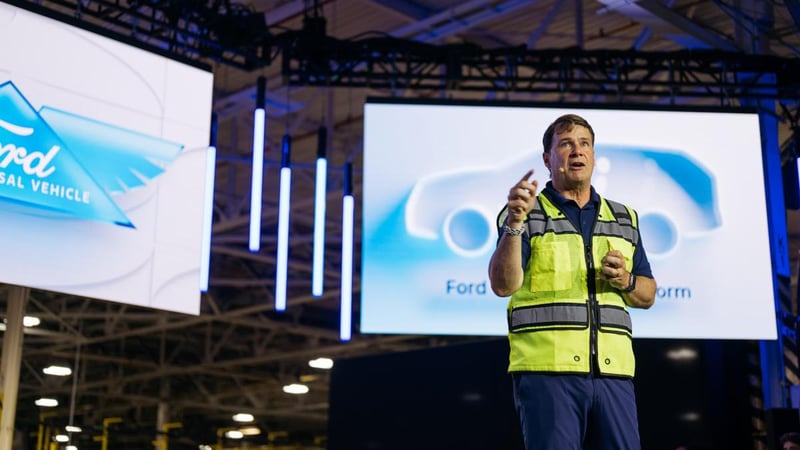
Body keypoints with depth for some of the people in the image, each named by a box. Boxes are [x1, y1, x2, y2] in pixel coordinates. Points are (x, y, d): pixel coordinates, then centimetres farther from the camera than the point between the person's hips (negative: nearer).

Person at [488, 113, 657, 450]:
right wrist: (514, 223, -24)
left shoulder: (624, 219, 18)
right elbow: (503, 285, -10)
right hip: (547, 370, -4)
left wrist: (626, 281, -1)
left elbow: (648, 295, 21)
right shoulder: (528, 215, 4)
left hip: (612, 371, 4)